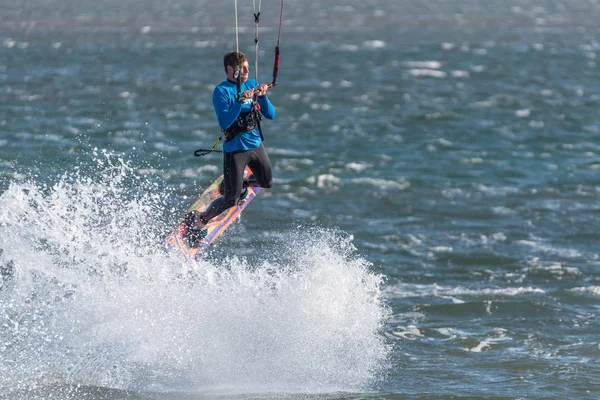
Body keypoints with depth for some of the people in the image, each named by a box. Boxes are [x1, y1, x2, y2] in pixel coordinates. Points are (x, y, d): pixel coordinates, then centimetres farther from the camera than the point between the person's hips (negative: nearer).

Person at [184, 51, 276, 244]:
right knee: (231, 200, -6)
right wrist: (241, 102, -33)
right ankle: (198, 220, 11)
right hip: (235, 150, -6)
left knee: (267, 182, 23)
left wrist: (263, 97, -16)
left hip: (256, 145, 6)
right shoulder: (221, 91, -14)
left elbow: (270, 115, 2)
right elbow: (224, 122, -25)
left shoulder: (252, 84, 3)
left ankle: (239, 184, 48)